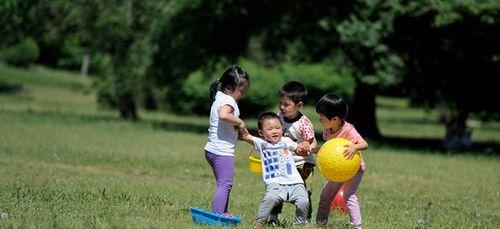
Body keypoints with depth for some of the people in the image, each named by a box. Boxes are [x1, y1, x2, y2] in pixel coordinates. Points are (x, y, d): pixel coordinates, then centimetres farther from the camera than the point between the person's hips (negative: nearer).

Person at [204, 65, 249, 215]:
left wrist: (237, 128, 9)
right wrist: (239, 122, -23)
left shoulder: (219, 98, 16)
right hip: (222, 151, -10)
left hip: (212, 150, 10)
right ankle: (217, 215, -14)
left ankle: (222, 212, 26)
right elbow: (223, 115, -36)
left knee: (224, 184, 20)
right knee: (225, 184, -10)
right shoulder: (228, 100, -16)